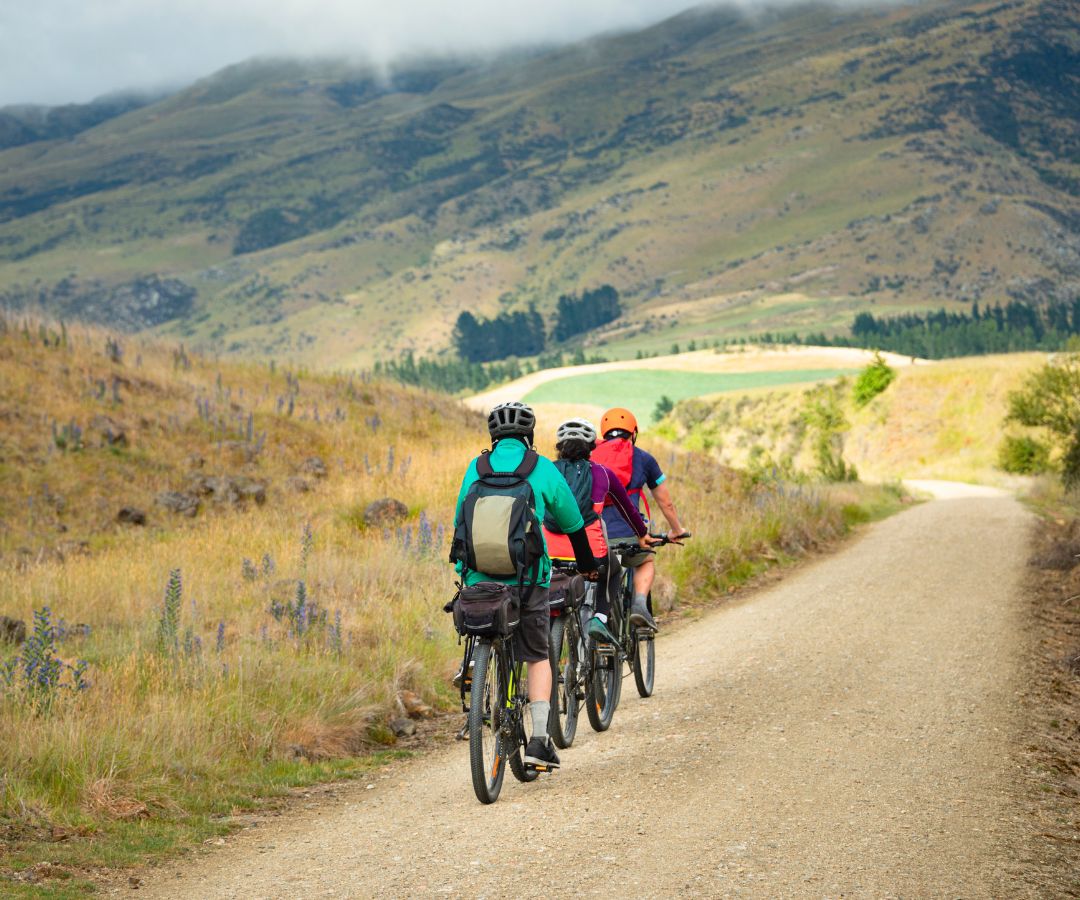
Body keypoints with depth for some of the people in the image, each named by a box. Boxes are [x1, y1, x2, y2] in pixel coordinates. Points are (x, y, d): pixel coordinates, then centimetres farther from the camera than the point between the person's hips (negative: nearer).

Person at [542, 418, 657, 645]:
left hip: (549, 555, 1)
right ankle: (600, 618, 13)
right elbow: (626, 507, 28)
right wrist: (642, 535, 45)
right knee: (611, 571, 34)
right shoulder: (602, 473, 13)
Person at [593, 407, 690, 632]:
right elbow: (665, 502, 27)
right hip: (627, 534, -1)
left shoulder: (590, 458, 21)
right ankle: (640, 604, 3)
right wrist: (677, 530, 43)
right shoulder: (643, 459, 16)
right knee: (646, 563, 28)